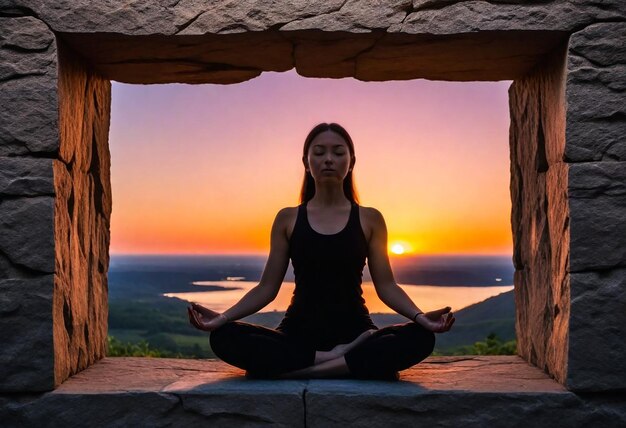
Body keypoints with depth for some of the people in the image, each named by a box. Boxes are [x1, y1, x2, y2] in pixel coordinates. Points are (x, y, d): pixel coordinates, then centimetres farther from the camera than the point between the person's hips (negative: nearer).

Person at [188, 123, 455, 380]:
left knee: (420, 337, -31)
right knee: (224, 338, -29)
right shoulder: (287, 219, 7)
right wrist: (223, 317, -12)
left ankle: (300, 369, -26)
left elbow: (386, 285, 1)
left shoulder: (370, 219, 6)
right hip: (300, 333, 1)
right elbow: (267, 287, 4)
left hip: (354, 332, 0)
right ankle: (350, 360, -24)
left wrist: (419, 316, -19)